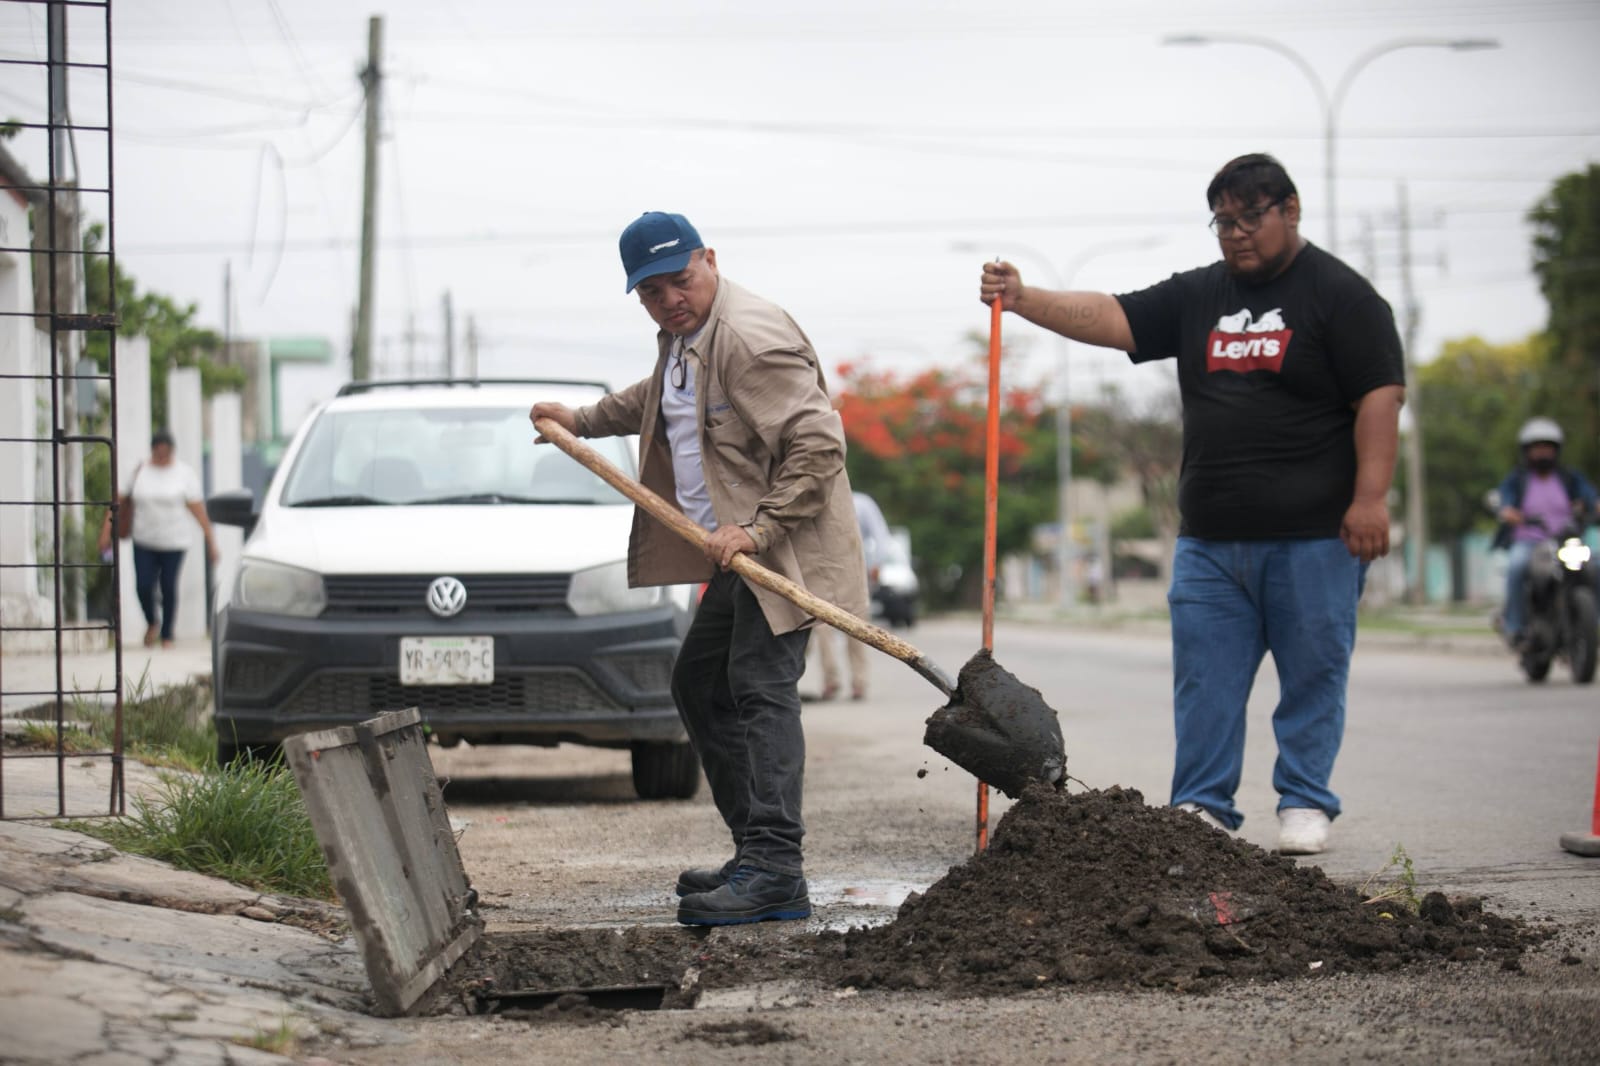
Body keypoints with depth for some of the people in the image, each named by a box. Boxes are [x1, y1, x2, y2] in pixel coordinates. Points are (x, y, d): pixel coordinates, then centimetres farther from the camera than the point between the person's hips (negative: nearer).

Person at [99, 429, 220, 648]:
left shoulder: (185, 473, -3)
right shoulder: (139, 471, 3)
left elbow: (197, 508, -5)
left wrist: (210, 539, -8)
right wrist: (107, 530, 1)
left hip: (173, 541, -2)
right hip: (144, 541, 2)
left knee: (168, 588, -1)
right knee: (143, 586, -7)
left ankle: (166, 635, 15)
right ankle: (152, 623, 22)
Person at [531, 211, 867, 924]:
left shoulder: (751, 337, -20)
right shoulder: (681, 338, 14)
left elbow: (817, 444, -25)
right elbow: (660, 398, 39)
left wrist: (758, 530, -28)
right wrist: (582, 421, 42)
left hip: (784, 549, -11)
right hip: (739, 552, 11)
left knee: (760, 688, -19)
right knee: (700, 687, 15)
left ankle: (775, 871, -25)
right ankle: (754, 850, 21)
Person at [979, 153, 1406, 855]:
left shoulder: (1341, 296, -1)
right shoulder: (1197, 297, 15)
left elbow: (1379, 398, -7)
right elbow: (1110, 319, 8)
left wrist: (1370, 497, -15)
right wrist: (1023, 301, -7)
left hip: (1313, 535, -5)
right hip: (1209, 539, 5)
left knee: (1313, 673, 1)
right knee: (1204, 677, 2)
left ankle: (1305, 804, 11)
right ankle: (1202, 809, 6)